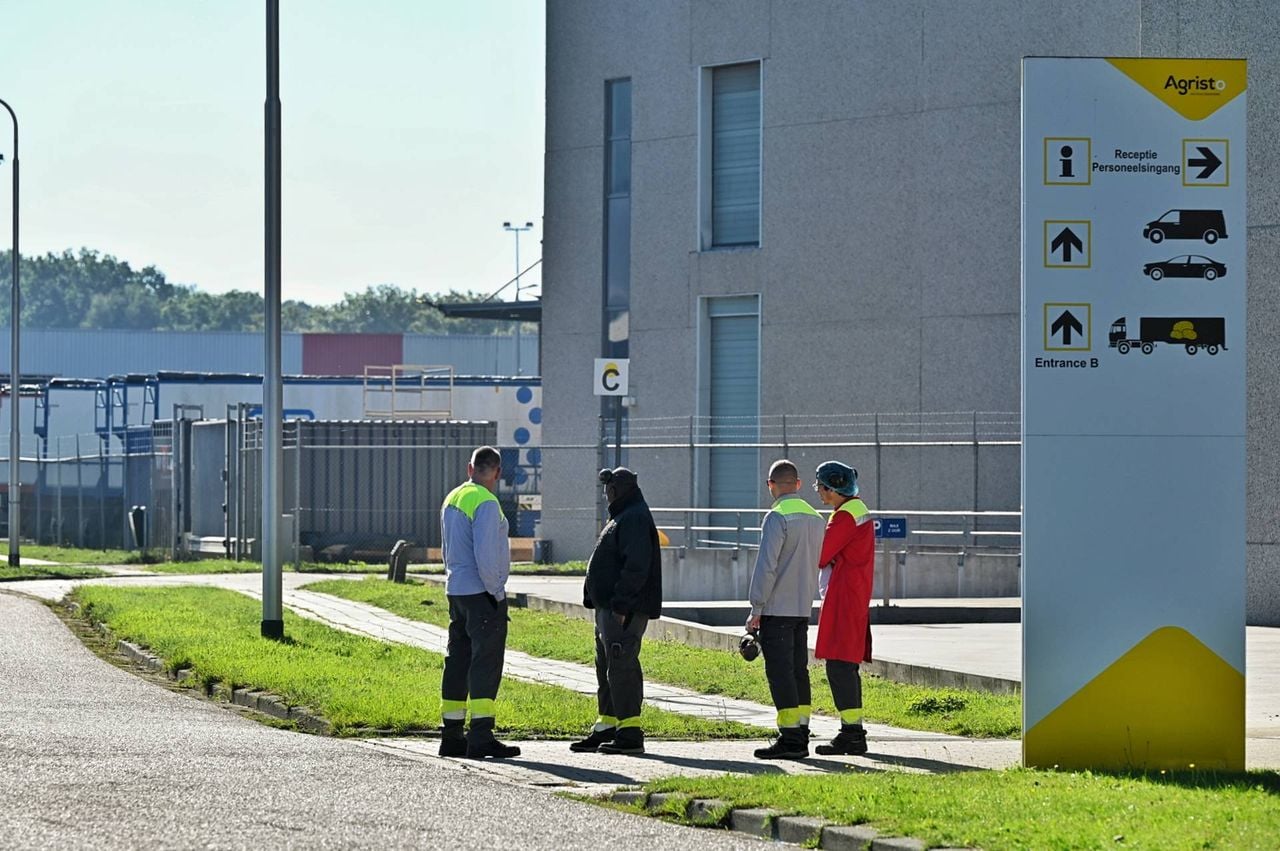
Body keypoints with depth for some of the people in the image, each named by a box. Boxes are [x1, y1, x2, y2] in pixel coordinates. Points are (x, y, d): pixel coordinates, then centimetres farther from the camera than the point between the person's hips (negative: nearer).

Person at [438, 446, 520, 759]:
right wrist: (495, 592, -11)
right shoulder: (486, 503, -15)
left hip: (456, 591, 9)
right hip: (483, 593, -9)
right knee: (486, 663, -9)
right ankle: (481, 737, -15)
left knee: (458, 662, 12)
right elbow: (485, 555, -20)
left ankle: (452, 735, 14)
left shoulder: (451, 500, 13)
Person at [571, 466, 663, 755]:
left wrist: (621, 605, -26)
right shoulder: (621, 518, 21)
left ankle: (630, 734, -11)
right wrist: (595, 599, 20)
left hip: (624, 610, -11)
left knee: (621, 667, -11)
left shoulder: (635, 519, -14)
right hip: (608, 607, 11)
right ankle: (607, 727, 19)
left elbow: (636, 566, -24)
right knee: (607, 668, 14)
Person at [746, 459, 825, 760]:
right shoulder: (815, 518, 12)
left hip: (777, 610, -8)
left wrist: (756, 609, -13)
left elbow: (766, 566, -16)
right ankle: (801, 736, 11)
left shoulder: (778, 517, -13)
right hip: (803, 609, 8)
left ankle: (790, 738, -11)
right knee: (798, 670, 11)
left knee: (780, 671, -7)